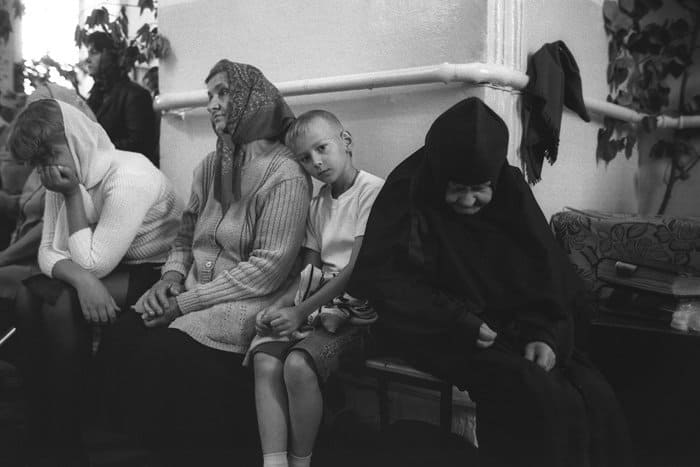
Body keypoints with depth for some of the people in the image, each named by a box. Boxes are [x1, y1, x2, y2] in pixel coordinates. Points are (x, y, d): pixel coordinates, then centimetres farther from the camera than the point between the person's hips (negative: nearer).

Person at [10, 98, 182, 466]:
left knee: (62, 304, -24)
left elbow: (93, 263, -22)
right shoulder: (68, 176, 1)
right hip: (110, 268, 8)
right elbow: (48, 251, -3)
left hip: (157, 271, -8)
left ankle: (65, 434, -8)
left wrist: (72, 193, -21)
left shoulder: (128, 176, -25)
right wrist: (82, 279, -25)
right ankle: (40, 418, 2)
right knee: (28, 295, -10)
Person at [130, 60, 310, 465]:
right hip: (191, 297, 6)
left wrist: (188, 302, -16)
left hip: (248, 304, -6)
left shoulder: (285, 177, -10)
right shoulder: (209, 168, 13)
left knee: (168, 352, -27)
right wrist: (172, 275, -3)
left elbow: (268, 269, -15)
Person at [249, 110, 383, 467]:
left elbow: (357, 269, -14)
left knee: (298, 364, -27)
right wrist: (279, 306, -4)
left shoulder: (372, 190, -7)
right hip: (318, 306, 7)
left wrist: (300, 312, -15)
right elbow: (308, 272, 15)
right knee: (265, 360, -16)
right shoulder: (317, 203, 19)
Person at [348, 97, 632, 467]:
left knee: (595, 398, -12)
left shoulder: (511, 192, 0)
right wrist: (458, 320, -22)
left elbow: (545, 271, 4)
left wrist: (545, 334, -13)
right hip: (438, 333, -4)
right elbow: (375, 279, -18)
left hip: (509, 325, 5)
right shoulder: (407, 196, -12)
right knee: (537, 397, -27)